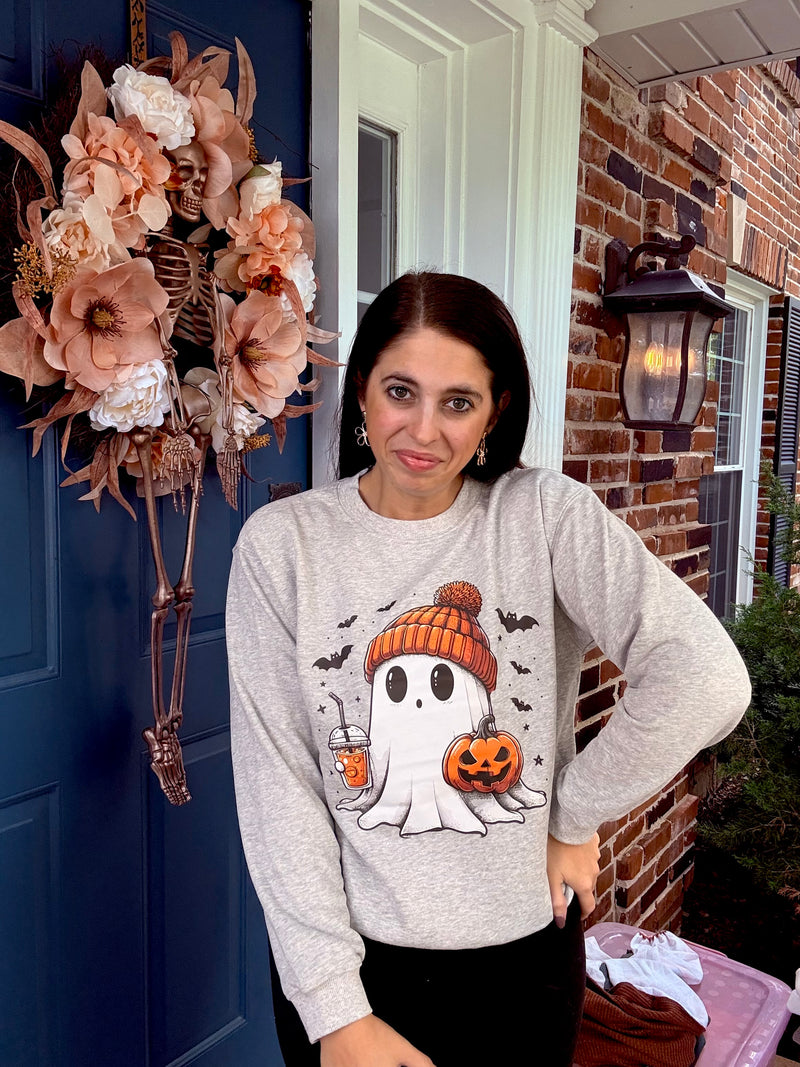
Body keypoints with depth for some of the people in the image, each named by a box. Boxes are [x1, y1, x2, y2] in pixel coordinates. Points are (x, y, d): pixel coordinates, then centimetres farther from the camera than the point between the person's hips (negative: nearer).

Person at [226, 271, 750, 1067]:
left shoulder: (546, 516, -10)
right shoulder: (282, 543, -10)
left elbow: (707, 683, -16)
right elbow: (276, 783, -11)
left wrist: (574, 818, -11)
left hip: (524, 953, 1)